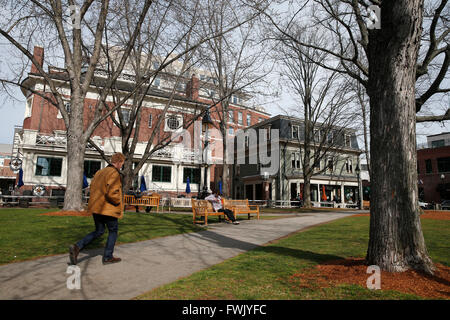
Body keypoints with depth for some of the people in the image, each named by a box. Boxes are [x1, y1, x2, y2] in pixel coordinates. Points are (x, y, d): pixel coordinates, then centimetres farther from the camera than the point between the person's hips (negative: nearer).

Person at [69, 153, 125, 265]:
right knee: (113, 231, 11)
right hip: (108, 209, -8)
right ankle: (108, 257, 16)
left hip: (95, 208, 8)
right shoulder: (114, 174, -16)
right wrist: (119, 202, -8)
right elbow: (112, 193, -25)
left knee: (99, 231, 18)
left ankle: (77, 247, 1)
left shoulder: (99, 172, 13)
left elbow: (92, 188, 16)